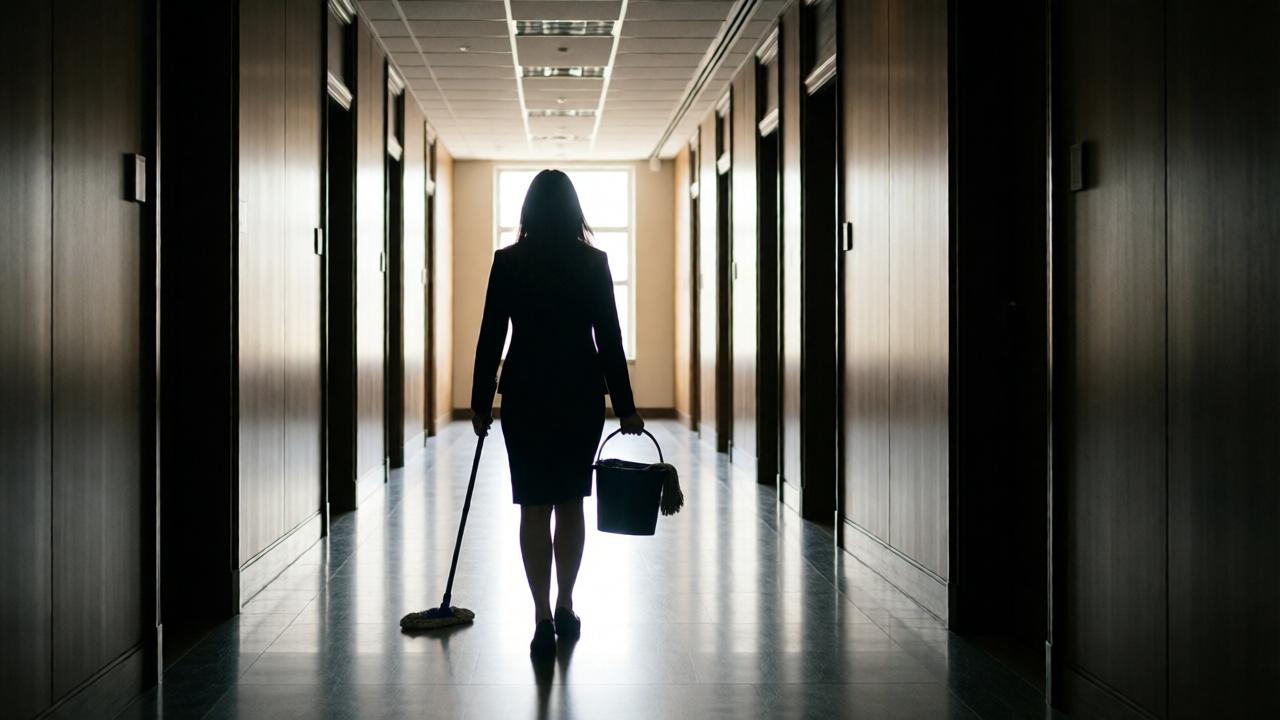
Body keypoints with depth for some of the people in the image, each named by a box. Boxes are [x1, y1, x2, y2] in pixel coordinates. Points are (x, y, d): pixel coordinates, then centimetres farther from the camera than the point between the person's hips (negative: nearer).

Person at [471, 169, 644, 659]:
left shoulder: (509, 262, -4)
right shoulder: (593, 263, -2)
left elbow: (491, 338, -3)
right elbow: (610, 340, -2)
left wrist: (481, 403, 5)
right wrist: (625, 407, 2)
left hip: (526, 395, -1)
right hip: (582, 395, 1)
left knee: (534, 507, 1)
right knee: (570, 502, 14)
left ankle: (544, 620, -5)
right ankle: (565, 610, 22)